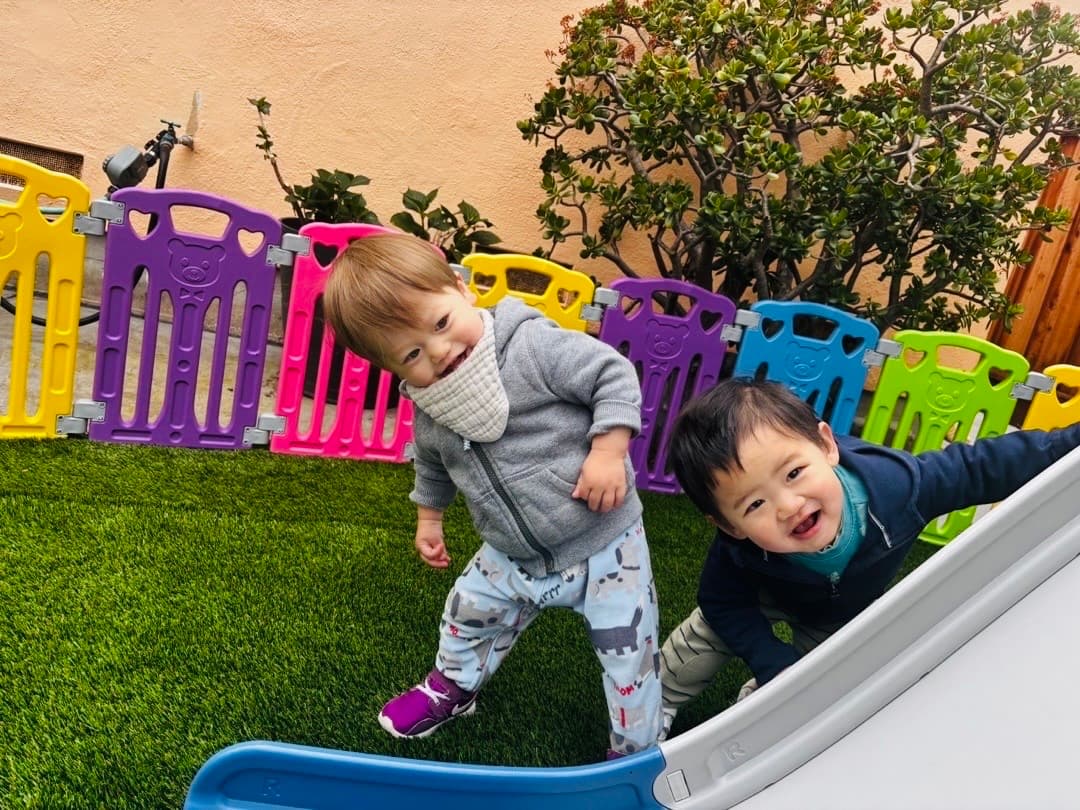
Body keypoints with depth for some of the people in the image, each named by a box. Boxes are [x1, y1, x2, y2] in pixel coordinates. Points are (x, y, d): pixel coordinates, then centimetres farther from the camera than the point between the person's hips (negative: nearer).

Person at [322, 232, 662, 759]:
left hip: (601, 544, -5)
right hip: (513, 557, 6)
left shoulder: (533, 345, -25)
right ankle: (452, 687, 57)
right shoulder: (428, 415, -4)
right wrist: (428, 518, 24)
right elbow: (433, 467, 17)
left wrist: (608, 450, -29)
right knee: (468, 617, 25)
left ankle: (637, 751, 31)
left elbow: (614, 375, -22)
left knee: (629, 652, 3)